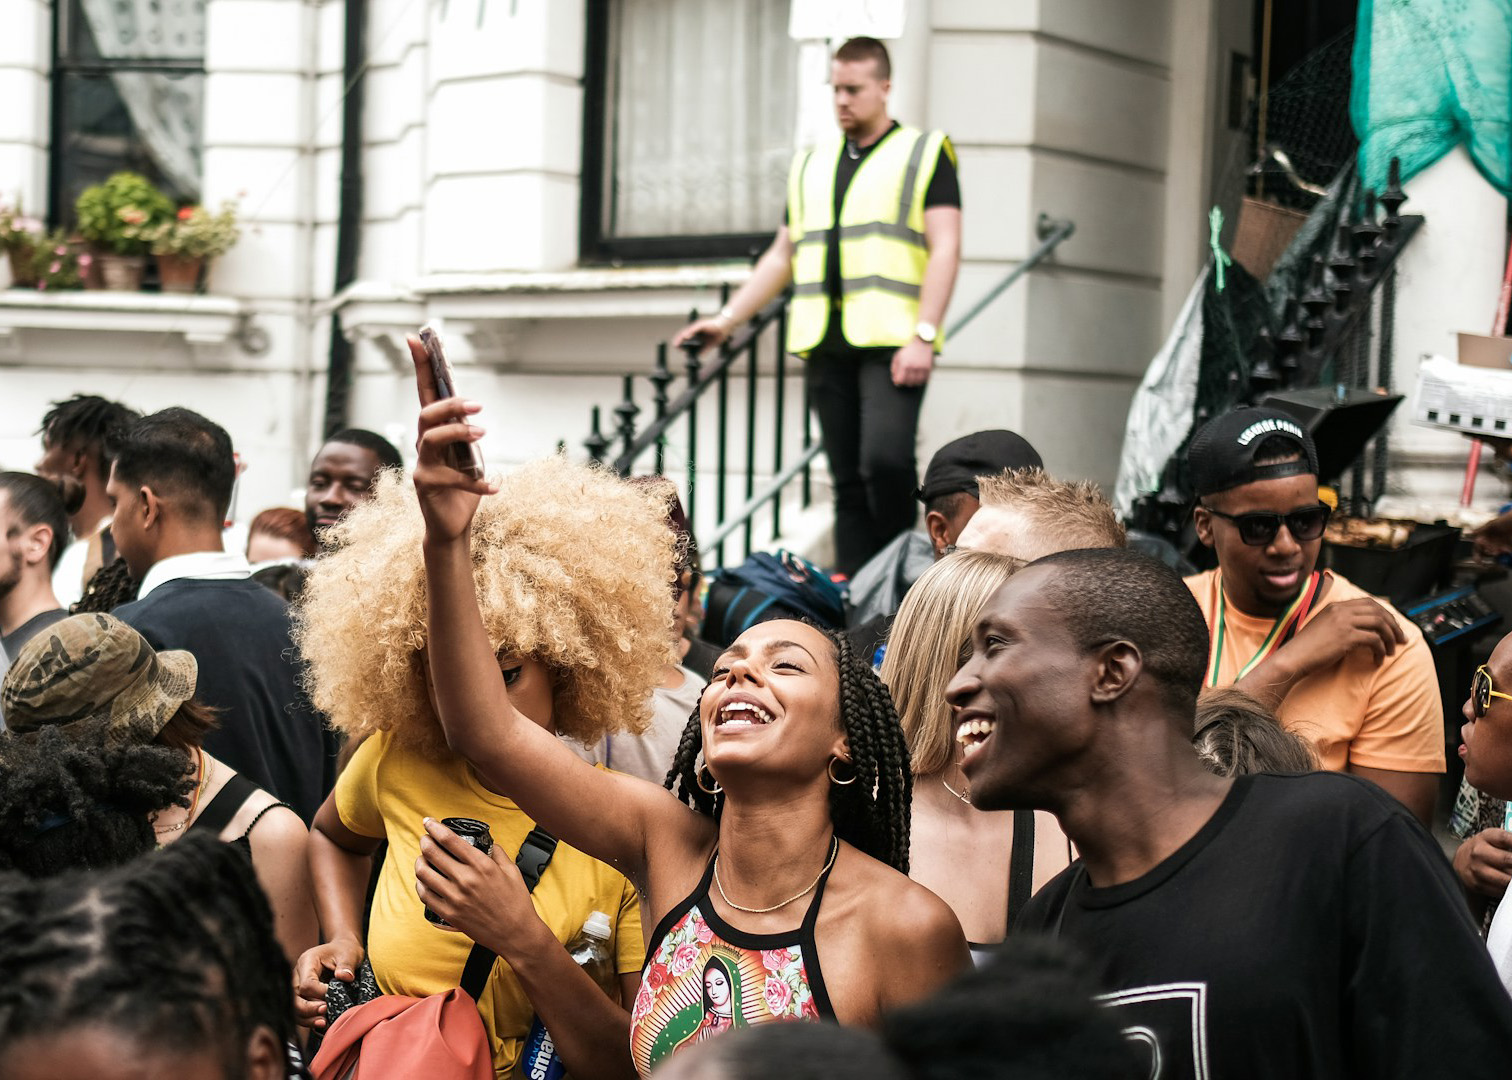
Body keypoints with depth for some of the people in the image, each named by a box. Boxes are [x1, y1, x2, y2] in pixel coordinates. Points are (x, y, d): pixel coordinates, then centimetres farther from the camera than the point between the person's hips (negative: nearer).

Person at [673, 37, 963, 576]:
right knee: (848, 481, 4)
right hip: (827, 343, 5)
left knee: (884, 460, -21)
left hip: (891, 341, -5)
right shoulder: (811, 165, 22)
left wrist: (923, 335, -14)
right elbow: (783, 256, 25)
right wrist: (727, 318, 16)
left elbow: (945, 249, -3)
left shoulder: (924, 153, 6)